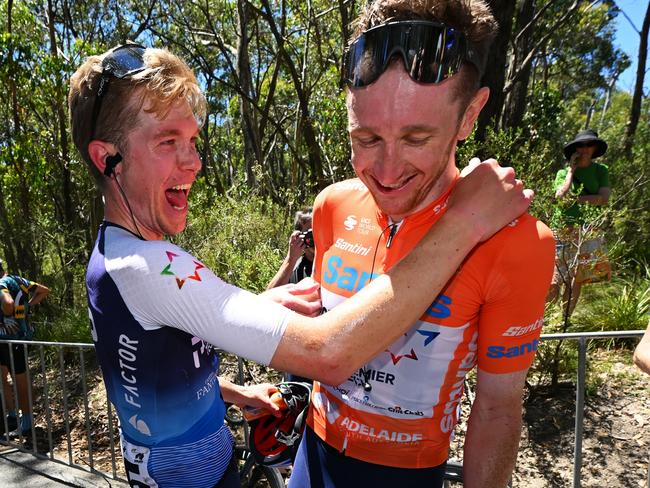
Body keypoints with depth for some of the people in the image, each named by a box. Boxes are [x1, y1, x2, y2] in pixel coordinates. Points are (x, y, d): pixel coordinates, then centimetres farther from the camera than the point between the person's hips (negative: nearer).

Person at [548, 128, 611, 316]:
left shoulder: (601, 171, 9)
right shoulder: (564, 172, 6)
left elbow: (603, 198, -4)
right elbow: (561, 197, -11)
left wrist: (576, 199, -10)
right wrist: (572, 170, -4)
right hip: (565, 231, -2)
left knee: (577, 279, 8)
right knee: (554, 282, -8)